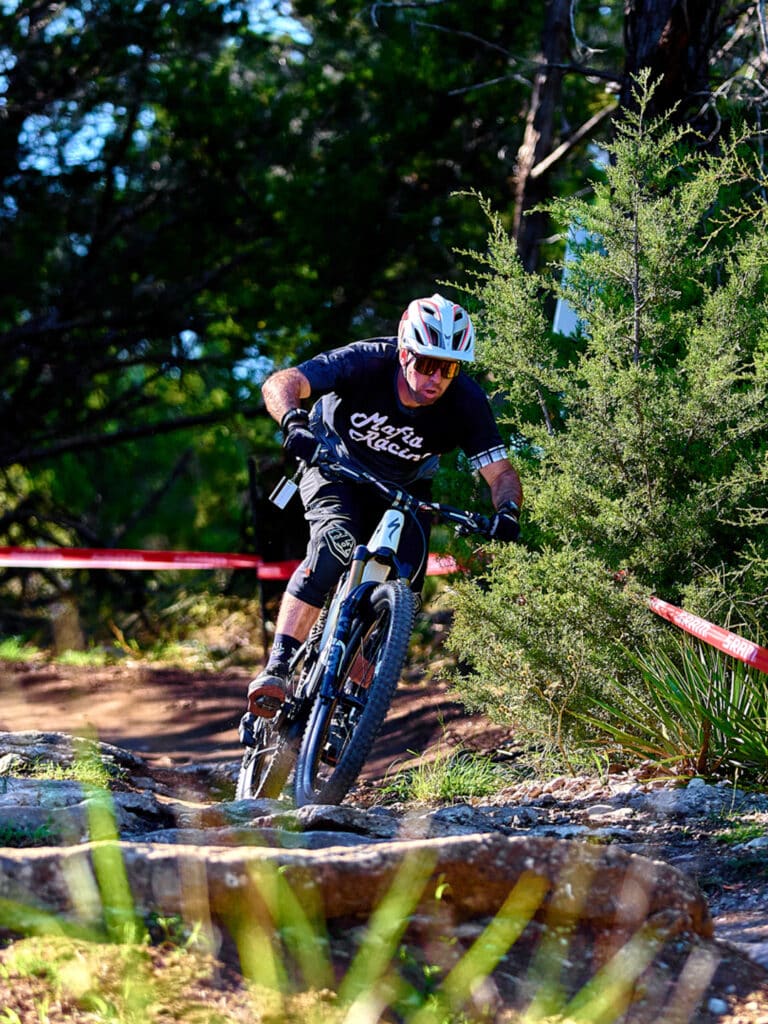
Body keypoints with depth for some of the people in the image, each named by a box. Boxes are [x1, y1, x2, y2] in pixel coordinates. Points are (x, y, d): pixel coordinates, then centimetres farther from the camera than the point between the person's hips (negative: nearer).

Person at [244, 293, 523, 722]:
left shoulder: (467, 402, -26)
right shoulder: (367, 362, -32)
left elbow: (501, 473, -23)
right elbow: (280, 384, -39)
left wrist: (507, 512, -46)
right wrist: (294, 424, -61)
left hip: (405, 488, 3)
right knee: (334, 547, -31)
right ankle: (276, 671, -34)